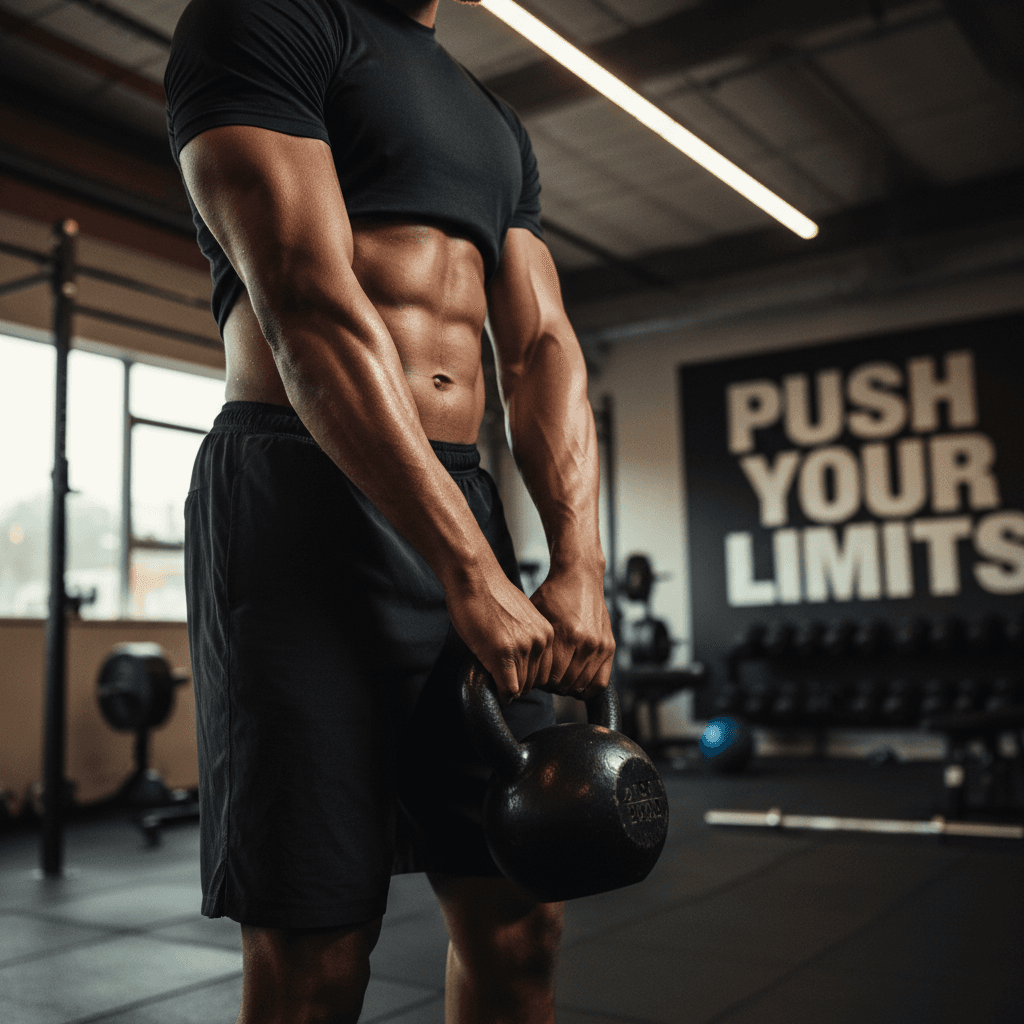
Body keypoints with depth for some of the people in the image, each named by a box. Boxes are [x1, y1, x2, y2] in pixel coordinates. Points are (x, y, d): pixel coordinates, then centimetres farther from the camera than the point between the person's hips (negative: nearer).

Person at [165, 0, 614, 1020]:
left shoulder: (498, 124, 23)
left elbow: (542, 351, 12)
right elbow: (310, 305, -15)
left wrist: (580, 567, -4)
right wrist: (472, 576, -20)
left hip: (466, 506, 7)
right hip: (300, 501, -6)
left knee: (520, 923, 8)